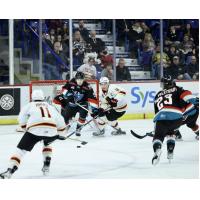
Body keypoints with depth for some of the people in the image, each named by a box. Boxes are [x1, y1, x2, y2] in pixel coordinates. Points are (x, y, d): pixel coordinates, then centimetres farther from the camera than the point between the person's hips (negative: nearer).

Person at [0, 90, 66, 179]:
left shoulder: (30, 105, 25)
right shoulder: (50, 106, 32)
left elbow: (21, 119, 20)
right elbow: (60, 121, 29)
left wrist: (25, 128, 38)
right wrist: (60, 133, 43)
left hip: (35, 130, -3)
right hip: (51, 130, 3)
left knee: (21, 149, 3)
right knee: (47, 143, 36)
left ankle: (10, 171, -13)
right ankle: (46, 166, 26)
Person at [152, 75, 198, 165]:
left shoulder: (158, 95, 32)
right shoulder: (176, 89, 21)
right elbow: (186, 94, 0)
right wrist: (194, 101, -10)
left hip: (161, 117, 0)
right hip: (176, 117, 0)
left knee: (158, 136, 6)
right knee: (170, 132, 27)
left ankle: (157, 148, -26)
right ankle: (170, 151, 16)